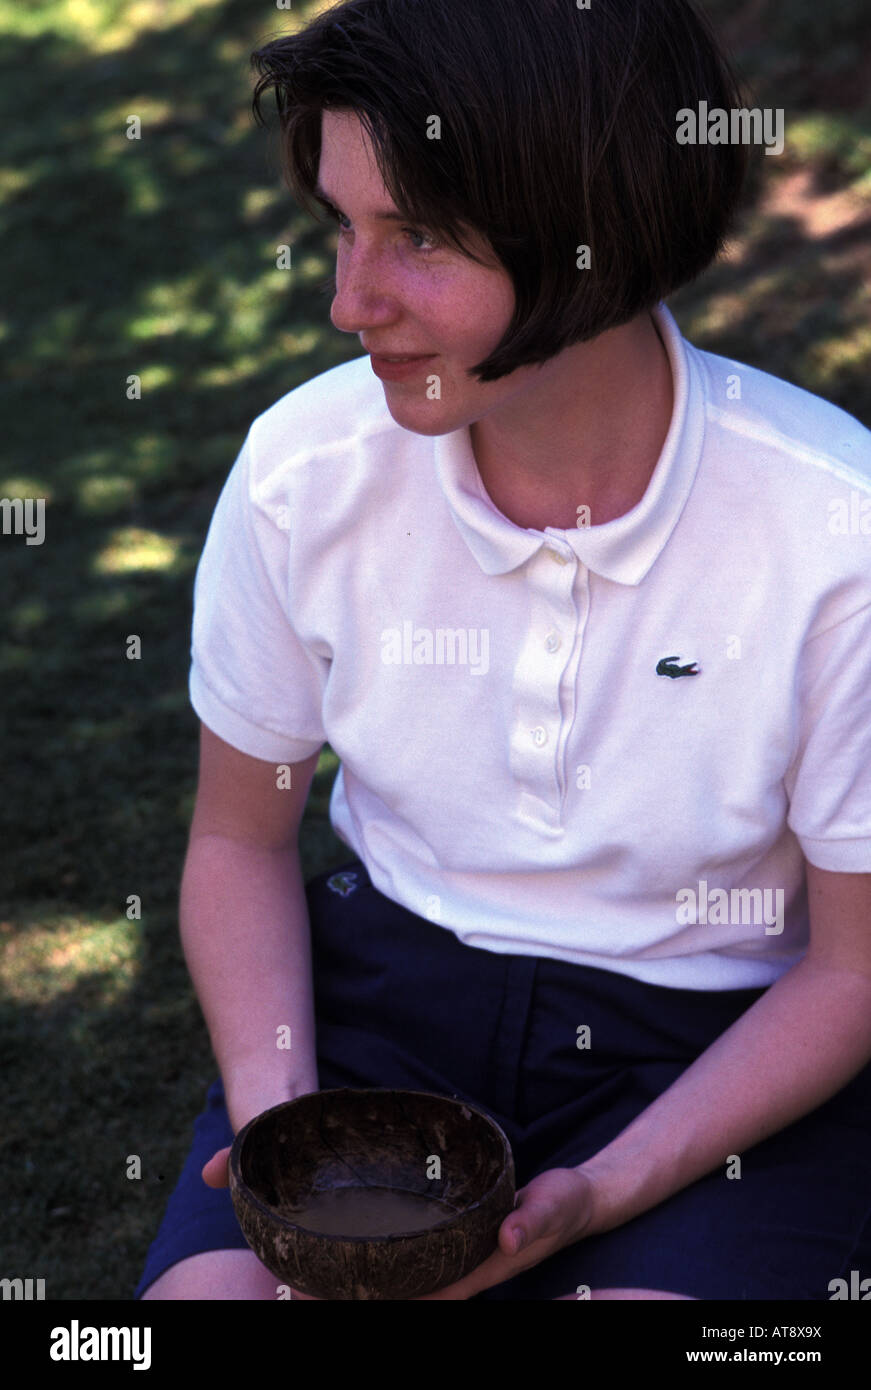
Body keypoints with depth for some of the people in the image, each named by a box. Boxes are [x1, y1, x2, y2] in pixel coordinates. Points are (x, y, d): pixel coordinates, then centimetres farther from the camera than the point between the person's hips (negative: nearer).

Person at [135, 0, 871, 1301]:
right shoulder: (303, 468, -11)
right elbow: (241, 836, 3)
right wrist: (279, 1113, -13)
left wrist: (596, 1193, -19)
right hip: (391, 980, 2)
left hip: (724, 1036, -1)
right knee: (209, 1280, -21)